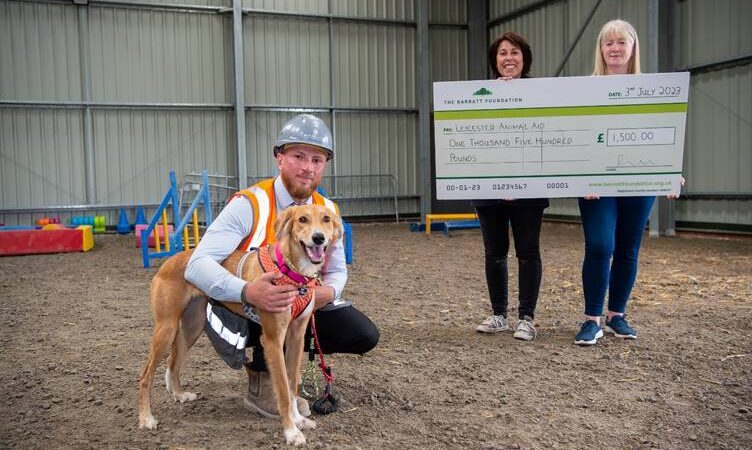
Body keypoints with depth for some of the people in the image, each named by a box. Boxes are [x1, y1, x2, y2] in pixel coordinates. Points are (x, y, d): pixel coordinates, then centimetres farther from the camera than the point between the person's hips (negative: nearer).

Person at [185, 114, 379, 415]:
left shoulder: (327, 211, -5)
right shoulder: (249, 205, -23)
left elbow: (337, 270, 6)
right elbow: (199, 265, -31)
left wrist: (328, 291, -20)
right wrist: (248, 292, -50)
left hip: (303, 306, 5)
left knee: (365, 336, -9)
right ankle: (261, 384, -16)